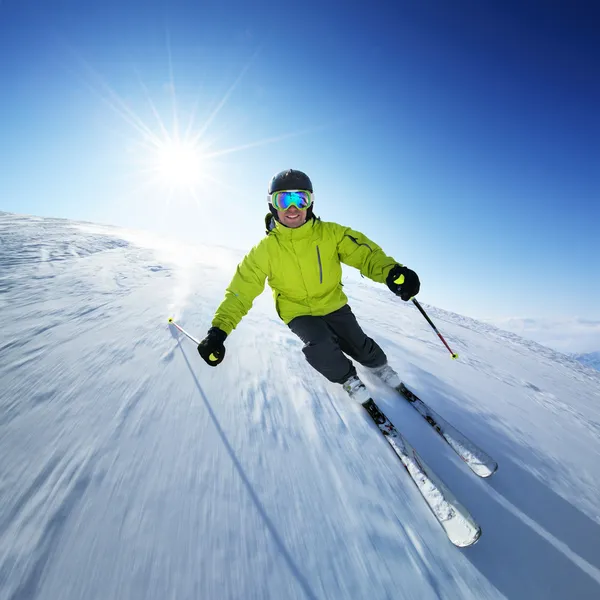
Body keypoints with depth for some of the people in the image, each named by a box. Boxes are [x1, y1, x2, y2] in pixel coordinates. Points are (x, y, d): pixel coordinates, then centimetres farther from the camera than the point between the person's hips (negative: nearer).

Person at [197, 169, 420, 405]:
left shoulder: (330, 233, -14)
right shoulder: (265, 250, -16)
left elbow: (363, 252, -19)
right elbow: (241, 291, -14)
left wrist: (391, 271, -41)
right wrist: (219, 330, -24)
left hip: (333, 304, 2)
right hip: (298, 312, -1)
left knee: (358, 343, 3)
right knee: (319, 346, -25)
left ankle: (379, 365, 43)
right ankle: (347, 378, 10)